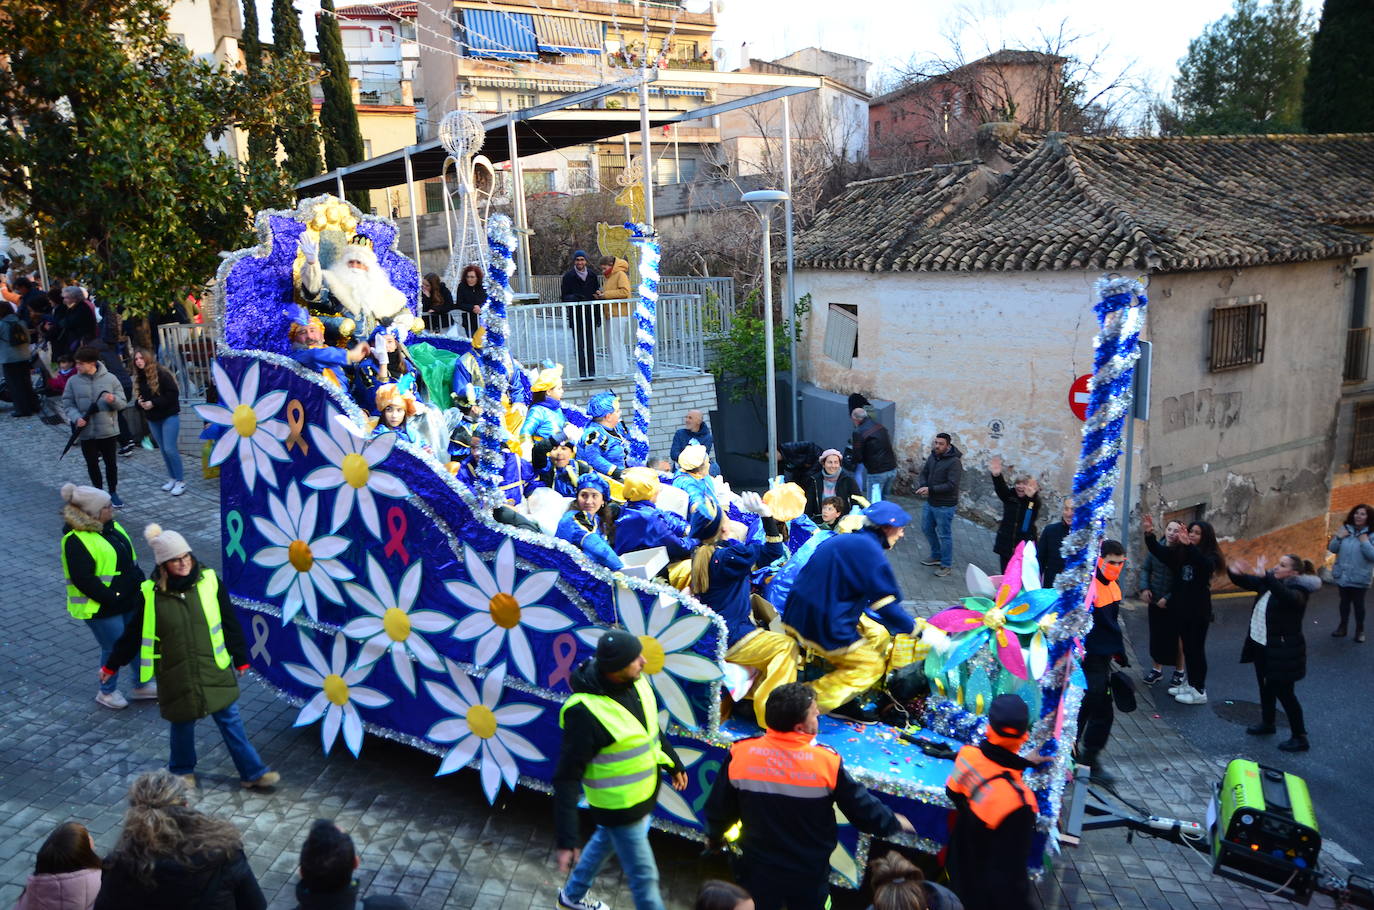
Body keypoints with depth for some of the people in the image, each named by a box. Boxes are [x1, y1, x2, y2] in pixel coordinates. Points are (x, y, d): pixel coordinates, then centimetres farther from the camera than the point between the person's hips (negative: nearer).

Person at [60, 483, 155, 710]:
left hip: (129, 601, 8)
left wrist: (140, 585, 8)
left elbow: (131, 559, 15)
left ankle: (142, 686, 34)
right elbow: (82, 579, -23)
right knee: (114, 648, 5)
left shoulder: (111, 526, 6)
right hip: (101, 609, -8)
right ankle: (107, 692, 29)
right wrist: (112, 598, -21)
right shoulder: (76, 541, -21)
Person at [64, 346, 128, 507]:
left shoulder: (110, 379, -5)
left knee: (111, 463, 8)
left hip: (108, 431, -1)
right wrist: (76, 417, -16)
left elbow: (123, 403, -2)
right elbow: (67, 403, 2)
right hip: (86, 432, 1)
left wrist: (114, 400, -24)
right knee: (92, 464, 11)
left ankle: (113, 493, 23)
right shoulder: (73, 381, -3)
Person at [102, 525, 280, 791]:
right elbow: (132, 634, 4)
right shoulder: (150, 594, -11)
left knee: (230, 718, 5)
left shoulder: (209, 580, -9)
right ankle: (182, 771, 40)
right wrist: (111, 666, 12)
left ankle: (252, 772, 14)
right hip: (175, 674, 0)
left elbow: (230, 622, 0)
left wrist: (241, 658, 7)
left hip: (214, 668, 0)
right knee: (182, 722, 14)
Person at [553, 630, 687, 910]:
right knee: (644, 876, 7)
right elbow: (567, 779, -27)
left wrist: (673, 764, 20)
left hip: (644, 792, 8)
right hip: (619, 808, -8)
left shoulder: (635, 682, -12)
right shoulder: (585, 712, -34)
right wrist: (566, 840, -26)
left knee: (604, 842, 30)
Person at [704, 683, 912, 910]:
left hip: (758, 868, 1)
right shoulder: (826, 761, -22)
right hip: (810, 872, -1)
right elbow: (862, 808, -10)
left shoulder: (740, 754, -18)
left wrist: (714, 836, 18)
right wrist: (893, 823, 11)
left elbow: (719, 808, -4)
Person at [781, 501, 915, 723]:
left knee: (879, 636, 18)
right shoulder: (869, 549, -18)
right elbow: (886, 605, -15)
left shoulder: (844, 539, 12)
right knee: (871, 665, 4)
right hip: (825, 627, -10)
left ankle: (843, 702, 16)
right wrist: (914, 628, 1)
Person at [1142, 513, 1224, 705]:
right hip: (1181, 608, 5)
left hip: (1199, 610, -5)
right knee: (1187, 647, 15)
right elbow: (1159, 551, -1)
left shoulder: (1209, 556, -11)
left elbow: (1205, 565, -33)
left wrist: (1189, 545, -47)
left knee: (1196, 648, 2)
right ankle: (1191, 684, 27)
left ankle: (1200, 691, 11)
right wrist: (1149, 534, -19)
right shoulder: (1180, 552, 3)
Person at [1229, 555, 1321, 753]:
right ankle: (1267, 723, 39)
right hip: (1261, 646, 8)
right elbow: (1245, 582, 10)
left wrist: (1263, 577, -56)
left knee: (1284, 692, 0)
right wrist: (1234, 572, -15)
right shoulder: (1270, 582, 4)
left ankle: (1300, 738, 13)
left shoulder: (1297, 590, -19)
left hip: (1283, 651, -8)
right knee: (1266, 687, 21)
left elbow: (1287, 596, -42)